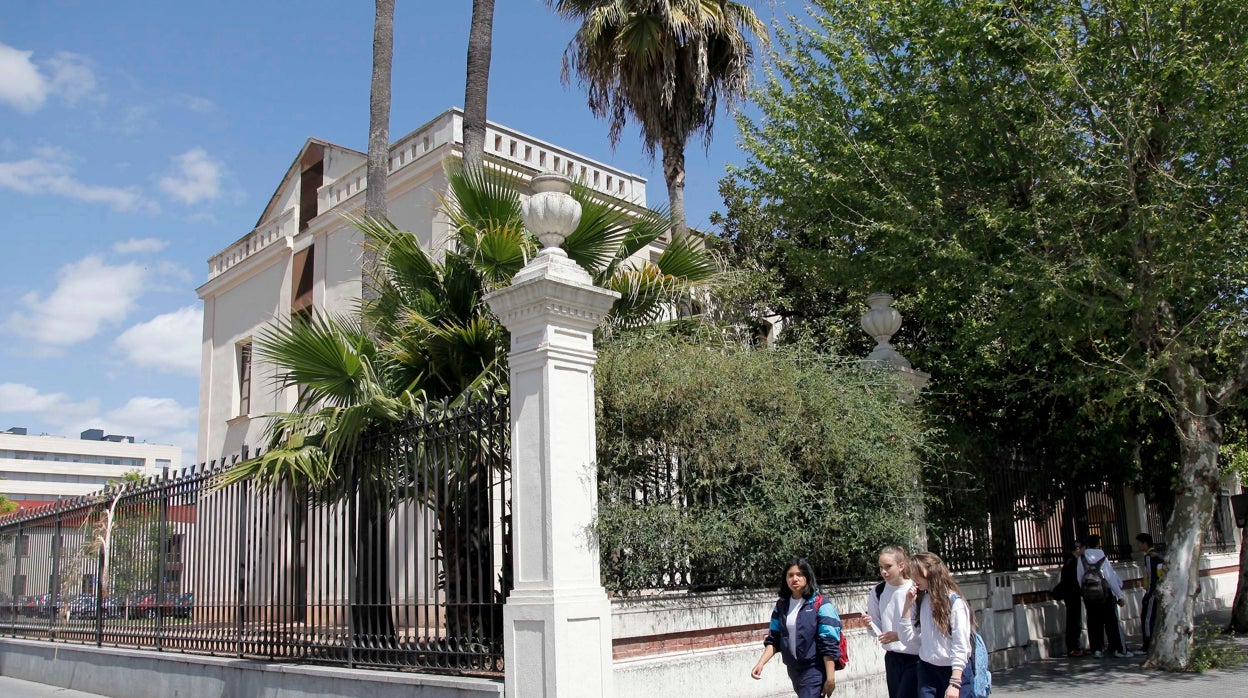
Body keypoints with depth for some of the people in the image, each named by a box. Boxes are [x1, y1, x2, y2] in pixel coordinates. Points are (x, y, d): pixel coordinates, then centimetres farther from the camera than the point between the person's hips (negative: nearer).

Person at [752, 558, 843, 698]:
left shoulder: (820, 605, -11)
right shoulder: (781, 605, 6)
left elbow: (829, 644, -14)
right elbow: (774, 639, 7)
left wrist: (830, 677, -16)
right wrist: (761, 663, -6)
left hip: (815, 670, -6)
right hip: (793, 670, 6)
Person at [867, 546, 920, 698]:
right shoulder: (877, 592, 3)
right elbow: (878, 630, 9)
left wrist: (900, 635, -20)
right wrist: (870, 626, -12)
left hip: (915, 658, -5)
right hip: (892, 658, 6)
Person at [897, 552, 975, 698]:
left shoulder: (954, 601, -10)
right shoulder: (920, 601, 7)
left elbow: (961, 645, -13)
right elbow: (907, 637, 4)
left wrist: (954, 683, -17)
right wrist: (908, 605, -3)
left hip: (955, 670, -5)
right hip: (927, 670, 5)